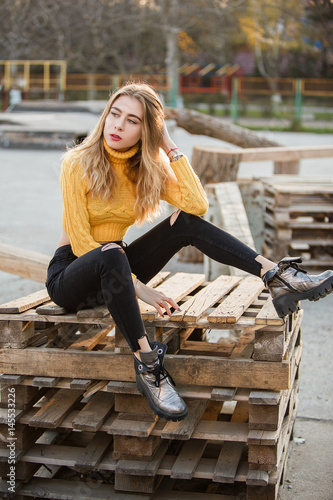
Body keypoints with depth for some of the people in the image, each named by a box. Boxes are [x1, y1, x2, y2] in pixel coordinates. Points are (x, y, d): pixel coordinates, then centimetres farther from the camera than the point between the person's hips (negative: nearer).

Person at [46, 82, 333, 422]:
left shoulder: (147, 167, -1)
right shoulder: (77, 164, -16)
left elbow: (198, 206, -15)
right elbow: (80, 241, -19)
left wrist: (172, 150, -14)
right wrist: (138, 288, -23)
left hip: (115, 275, 5)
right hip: (70, 274, -5)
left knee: (186, 222, -14)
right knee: (111, 254, -40)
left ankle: (277, 276, -22)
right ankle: (147, 366, -36)